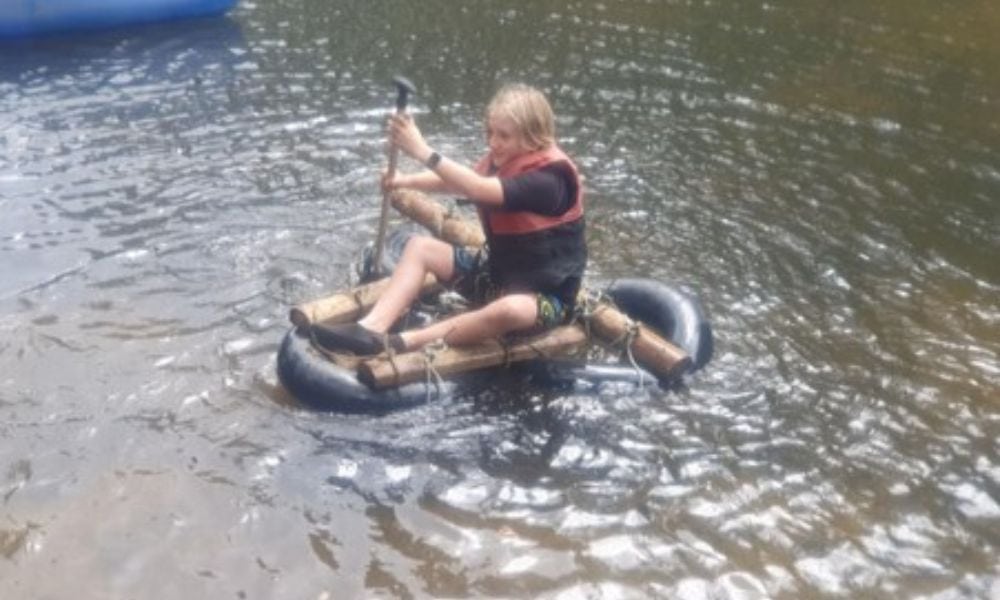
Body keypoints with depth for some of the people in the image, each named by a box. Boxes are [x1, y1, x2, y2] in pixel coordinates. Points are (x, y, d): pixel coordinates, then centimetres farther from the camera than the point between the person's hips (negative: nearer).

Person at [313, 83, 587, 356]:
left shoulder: (551, 176, -23)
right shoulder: (504, 159, 4)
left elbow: (480, 190, -35)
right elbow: (454, 180, 0)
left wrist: (422, 151, -40)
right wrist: (408, 180, -20)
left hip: (545, 295, -8)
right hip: (497, 272, 8)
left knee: (510, 310, -42)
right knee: (420, 246, -2)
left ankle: (404, 343, -37)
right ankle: (371, 329, -20)